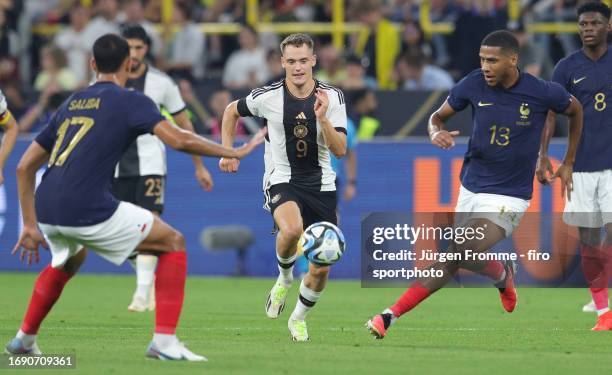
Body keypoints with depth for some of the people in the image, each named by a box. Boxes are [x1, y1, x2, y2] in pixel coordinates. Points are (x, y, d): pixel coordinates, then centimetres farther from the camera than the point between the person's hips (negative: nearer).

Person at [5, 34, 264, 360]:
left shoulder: (71, 104, 23)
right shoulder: (130, 101, 4)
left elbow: (25, 167, 24)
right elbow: (179, 140, -10)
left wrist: (31, 225, 28)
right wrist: (234, 152, 1)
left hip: (46, 211, 7)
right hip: (88, 210, -7)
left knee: (69, 259, 40)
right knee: (173, 243, 10)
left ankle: (24, 339, 42)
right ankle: (164, 342, 0)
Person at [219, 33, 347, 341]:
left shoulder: (332, 97, -6)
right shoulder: (267, 97, -9)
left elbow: (340, 150, -12)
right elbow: (232, 111, 12)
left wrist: (323, 118, -26)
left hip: (321, 185, 2)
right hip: (282, 181, -2)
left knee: (321, 269, 2)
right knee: (292, 229, -37)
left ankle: (298, 319, 31)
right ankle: (284, 280, -6)